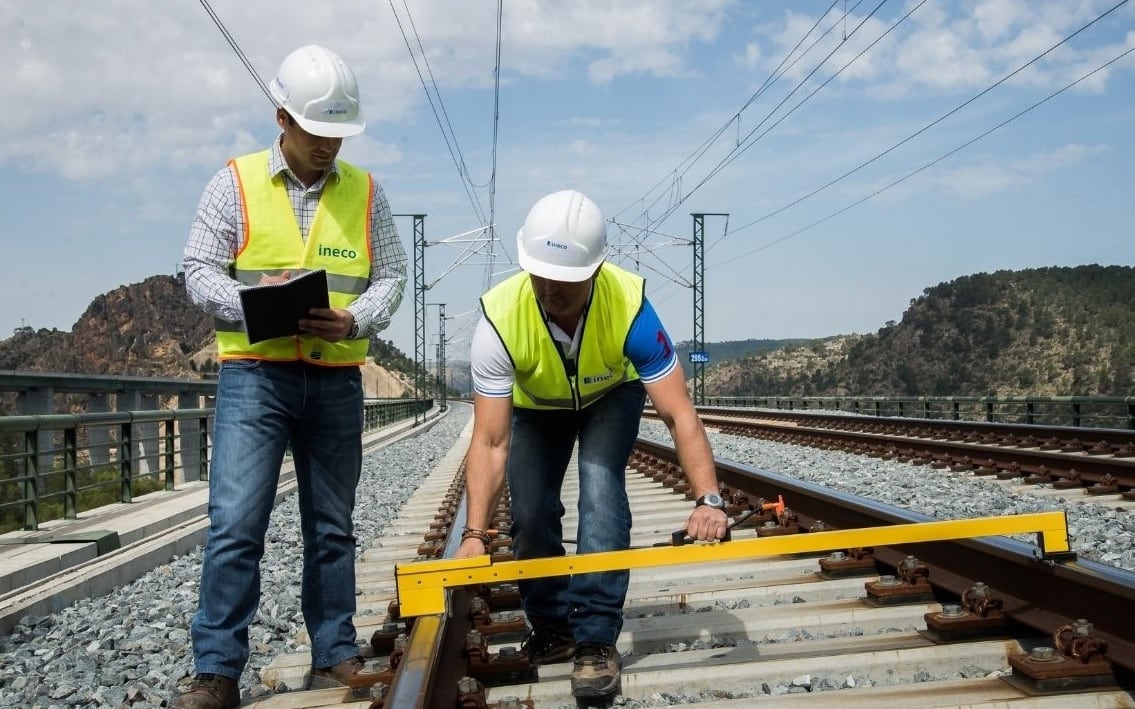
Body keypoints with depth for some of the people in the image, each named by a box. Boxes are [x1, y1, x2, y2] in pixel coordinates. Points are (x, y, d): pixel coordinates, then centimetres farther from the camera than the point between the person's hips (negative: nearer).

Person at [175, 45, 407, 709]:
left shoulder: (365, 190, 8)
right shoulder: (236, 182, 2)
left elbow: (390, 276, 8)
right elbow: (200, 271, 0)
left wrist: (354, 320, -13)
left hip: (337, 379, 3)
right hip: (255, 373, -2)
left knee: (332, 526, 10)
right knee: (236, 523, -10)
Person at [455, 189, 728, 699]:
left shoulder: (629, 304, -40)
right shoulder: (499, 317, -38)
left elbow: (679, 413, -40)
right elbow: (491, 442, -37)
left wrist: (708, 498, -52)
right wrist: (474, 533, -44)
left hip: (611, 394, -1)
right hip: (535, 404, 2)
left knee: (600, 486, -23)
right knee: (529, 510, -7)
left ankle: (596, 638, -15)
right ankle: (552, 626, 17)